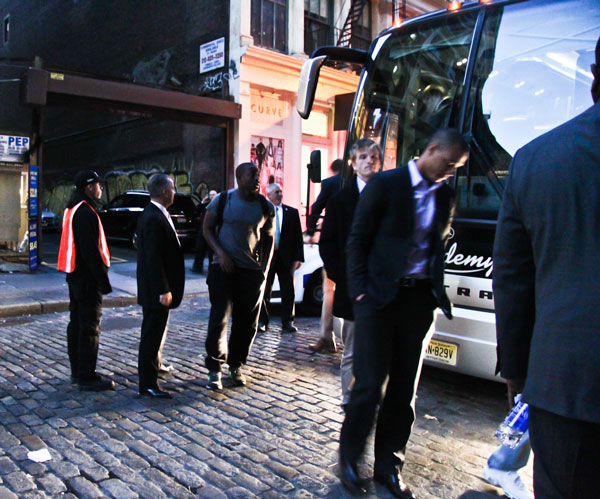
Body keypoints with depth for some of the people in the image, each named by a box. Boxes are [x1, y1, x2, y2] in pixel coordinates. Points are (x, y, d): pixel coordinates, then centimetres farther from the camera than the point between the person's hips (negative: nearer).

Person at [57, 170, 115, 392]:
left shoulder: (73, 209, 15)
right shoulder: (85, 213, -18)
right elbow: (91, 251, -23)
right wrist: (103, 280, -19)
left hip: (76, 275, 11)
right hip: (87, 278, -11)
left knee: (77, 322, 15)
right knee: (89, 326, -4)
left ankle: (77, 371, 26)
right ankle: (87, 377, 2)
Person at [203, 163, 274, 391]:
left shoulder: (266, 207, 3)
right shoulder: (222, 200, -2)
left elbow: (268, 239, 10)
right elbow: (207, 228, 4)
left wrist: (265, 268, 2)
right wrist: (221, 253, -9)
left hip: (253, 271, 2)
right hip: (224, 268, -2)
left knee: (246, 323, 6)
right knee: (219, 319, -7)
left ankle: (236, 366, 23)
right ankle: (214, 369, 6)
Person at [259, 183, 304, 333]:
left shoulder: (292, 212, 6)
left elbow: (298, 236, 4)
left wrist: (298, 257, -4)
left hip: (286, 258, 1)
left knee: (288, 292, 5)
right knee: (264, 292, 8)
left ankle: (287, 322, 16)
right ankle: (262, 321, 21)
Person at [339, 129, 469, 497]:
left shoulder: (446, 196, 11)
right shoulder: (385, 185, -4)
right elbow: (358, 239, -3)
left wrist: (437, 289, 6)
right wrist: (360, 288, -9)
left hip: (419, 301, 5)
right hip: (380, 298, -5)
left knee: (404, 389, 10)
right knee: (370, 384, -2)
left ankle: (388, 465, 26)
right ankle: (349, 458, 20)